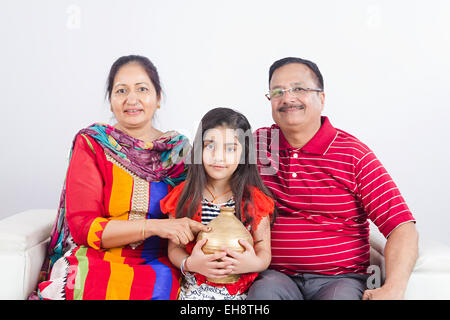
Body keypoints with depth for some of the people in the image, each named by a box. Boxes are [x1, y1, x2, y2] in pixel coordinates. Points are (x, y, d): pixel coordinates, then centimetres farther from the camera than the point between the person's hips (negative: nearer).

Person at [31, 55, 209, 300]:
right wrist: (153, 226, -17)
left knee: (163, 284, -28)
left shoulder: (179, 150, 8)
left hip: (159, 266, 2)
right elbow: (81, 226, -6)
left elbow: (189, 218, 13)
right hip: (95, 263, -1)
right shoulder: (91, 144, 1)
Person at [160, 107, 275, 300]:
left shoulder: (254, 200, 2)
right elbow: (174, 248, 5)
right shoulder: (184, 196, 4)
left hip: (242, 290, 1)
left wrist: (254, 263, -19)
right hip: (196, 288, 0)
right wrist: (189, 263, -16)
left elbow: (264, 252, 4)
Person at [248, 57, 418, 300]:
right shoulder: (257, 143, 6)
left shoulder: (353, 153, -2)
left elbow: (402, 227, -6)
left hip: (340, 278, 0)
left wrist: (392, 290, -21)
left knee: (340, 295, -31)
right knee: (264, 289, -30)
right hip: (276, 275, 1)